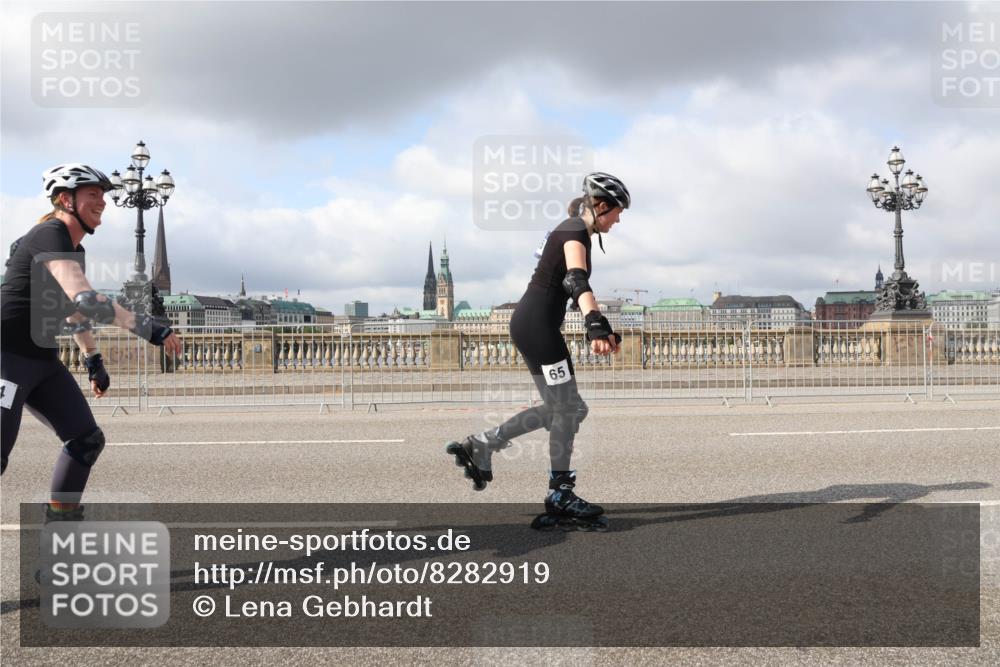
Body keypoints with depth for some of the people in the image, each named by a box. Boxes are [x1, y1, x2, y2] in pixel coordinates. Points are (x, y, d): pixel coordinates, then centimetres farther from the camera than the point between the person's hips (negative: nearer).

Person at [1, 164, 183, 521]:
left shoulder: (73, 247, 13)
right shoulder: (50, 235, -18)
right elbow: (84, 300, -33)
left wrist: (94, 360, 30)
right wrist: (148, 327, -33)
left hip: (44, 360, 10)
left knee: (87, 440, 3)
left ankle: (61, 519, 14)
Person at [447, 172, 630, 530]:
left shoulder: (576, 232, 20)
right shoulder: (575, 230, -11)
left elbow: (576, 290, 29)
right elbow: (577, 281, -29)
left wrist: (603, 330, 33)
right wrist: (596, 326, -43)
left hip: (533, 325, 10)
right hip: (536, 324, -10)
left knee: (562, 409, 12)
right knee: (567, 408, -3)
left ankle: (480, 446, 15)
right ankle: (560, 497, 6)